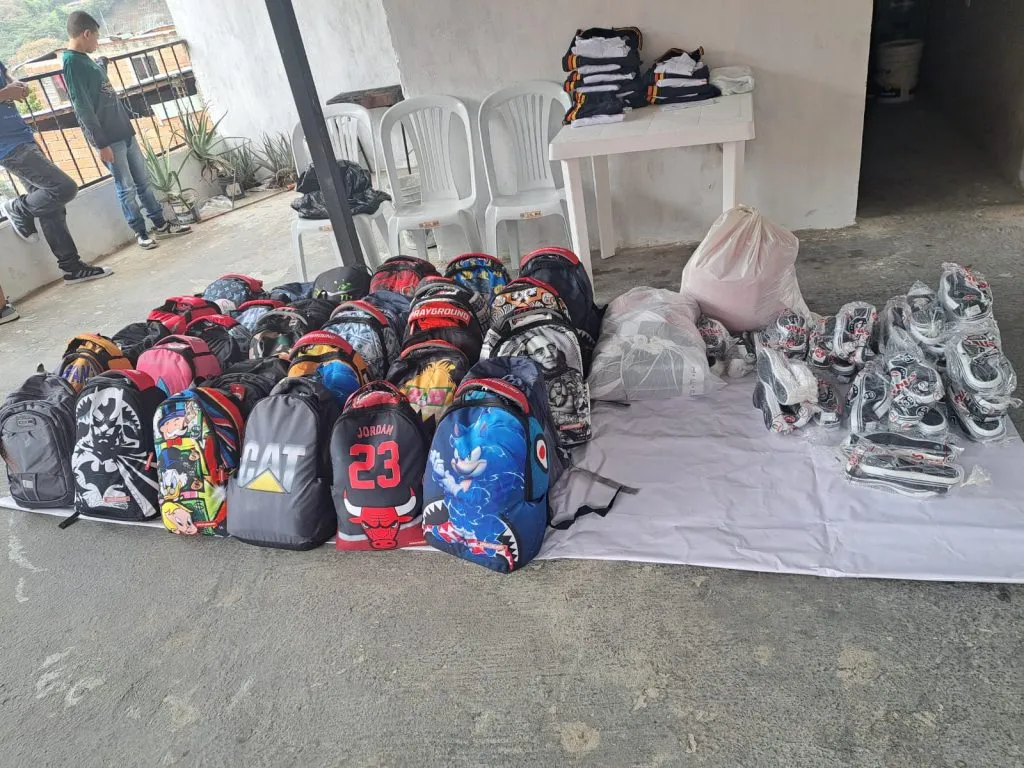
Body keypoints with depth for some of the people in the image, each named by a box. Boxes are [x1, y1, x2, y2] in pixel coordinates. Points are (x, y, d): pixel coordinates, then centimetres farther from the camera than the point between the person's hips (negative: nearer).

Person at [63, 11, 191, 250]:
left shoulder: (86, 59, 14)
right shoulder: (72, 63, -13)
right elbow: (83, 109, -17)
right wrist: (101, 144, -19)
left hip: (124, 131, 9)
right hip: (108, 138, -9)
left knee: (144, 181, 11)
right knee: (127, 188, -1)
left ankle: (160, 224, 19)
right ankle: (140, 232, 9)